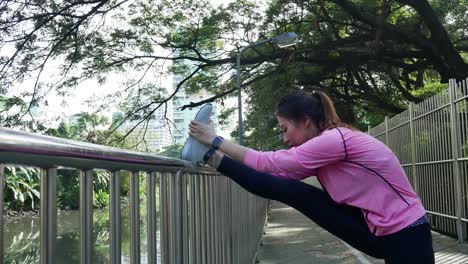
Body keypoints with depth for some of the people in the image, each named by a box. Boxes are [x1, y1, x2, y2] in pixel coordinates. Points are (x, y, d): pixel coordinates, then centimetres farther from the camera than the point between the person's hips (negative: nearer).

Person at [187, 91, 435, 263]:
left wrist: (216, 141, -9)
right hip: (375, 230, 7)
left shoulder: (336, 139, -21)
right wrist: (216, 155, 4)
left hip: (405, 236, -7)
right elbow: (277, 171, 6)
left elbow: (268, 162, -17)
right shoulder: (324, 147, 7)